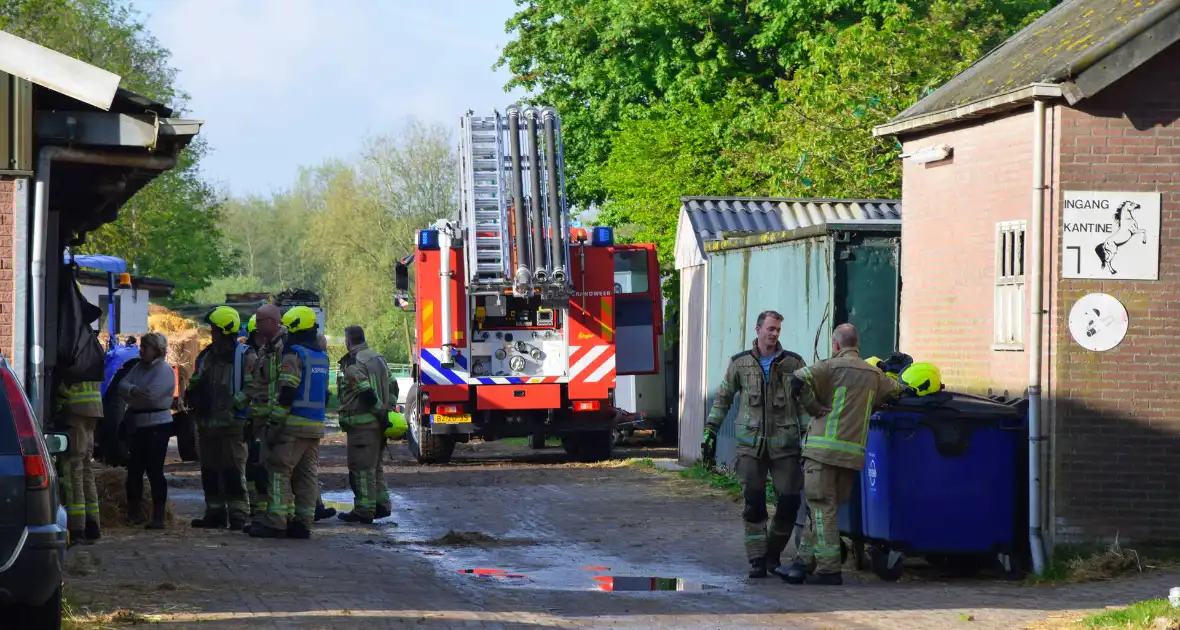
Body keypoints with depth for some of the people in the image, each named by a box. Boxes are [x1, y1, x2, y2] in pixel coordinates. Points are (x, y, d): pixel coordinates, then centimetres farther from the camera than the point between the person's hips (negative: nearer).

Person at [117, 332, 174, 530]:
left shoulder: (165, 370, -10)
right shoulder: (139, 367, 15)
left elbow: (152, 395, -23)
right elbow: (122, 385, 2)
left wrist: (130, 395, -7)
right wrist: (135, 391, -19)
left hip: (157, 426, -8)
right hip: (139, 426, 8)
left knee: (155, 471, -8)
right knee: (134, 471, 11)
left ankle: (158, 517, -5)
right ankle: (134, 513, 20)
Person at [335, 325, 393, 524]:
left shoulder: (353, 363, -13)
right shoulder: (378, 359, 15)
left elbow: (366, 393, -22)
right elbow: (392, 386, 17)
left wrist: (380, 411, -13)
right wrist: (385, 411, 16)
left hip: (361, 423, -9)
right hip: (378, 423, 9)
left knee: (361, 468, -5)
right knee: (374, 466, 17)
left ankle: (364, 511, -5)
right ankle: (381, 505, 18)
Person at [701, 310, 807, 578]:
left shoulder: (793, 363, 5)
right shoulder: (740, 363, 7)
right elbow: (723, 398, 14)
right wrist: (710, 430, 8)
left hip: (784, 445, 0)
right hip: (751, 443, 0)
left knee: (789, 501, -3)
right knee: (753, 504, -4)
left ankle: (773, 552, 18)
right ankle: (757, 559, 1)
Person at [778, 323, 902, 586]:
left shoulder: (832, 367, -5)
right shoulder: (874, 374, 13)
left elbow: (799, 379, -19)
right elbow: (895, 391, 31)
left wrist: (813, 407, -7)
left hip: (824, 450, -6)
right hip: (854, 453, 6)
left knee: (823, 509, -4)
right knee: (823, 508, 12)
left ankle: (829, 569, -7)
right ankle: (804, 563, 12)